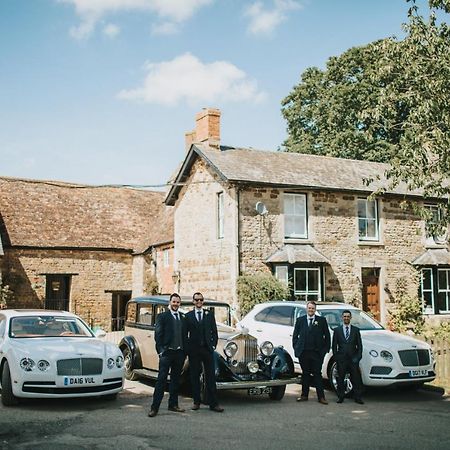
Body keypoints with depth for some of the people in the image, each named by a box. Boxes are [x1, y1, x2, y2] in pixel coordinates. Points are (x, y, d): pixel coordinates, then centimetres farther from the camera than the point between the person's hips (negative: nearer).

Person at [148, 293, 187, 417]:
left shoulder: (183, 318, 14)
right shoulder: (162, 316, 1)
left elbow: (185, 336, 14)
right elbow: (158, 335, -5)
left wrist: (185, 351, 6)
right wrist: (161, 350, -12)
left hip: (180, 353, 5)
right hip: (167, 352, -5)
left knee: (175, 379, 11)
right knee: (161, 379, -6)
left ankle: (173, 404, 20)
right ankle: (154, 407, -5)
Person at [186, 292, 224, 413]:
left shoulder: (210, 314, 9)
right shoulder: (188, 315, 6)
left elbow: (214, 331, 9)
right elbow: (185, 333, 7)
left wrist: (213, 345, 2)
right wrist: (187, 348, 0)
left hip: (207, 349, 0)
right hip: (193, 350, 0)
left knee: (211, 377, -1)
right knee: (194, 376, 5)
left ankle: (213, 403, 1)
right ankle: (196, 402, 15)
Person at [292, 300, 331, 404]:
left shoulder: (322, 320, 4)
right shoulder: (300, 320, 8)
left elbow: (327, 335, 6)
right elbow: (295, 335, 12)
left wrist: (326, 348, -1)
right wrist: (296, 347, 4)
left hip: (317, 353, -2)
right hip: (303, 352, 2)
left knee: (317, 374, 0)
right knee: (305, 374, 10)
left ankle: (321, 397, 4)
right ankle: (304, 395, 18)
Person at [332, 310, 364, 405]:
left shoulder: (356, 330, 8)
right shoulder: (337, 330, 7)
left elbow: (359, 345, 7)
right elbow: (334, 345, 7)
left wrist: (358, 357, -3)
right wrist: (335, 357, -1)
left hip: (353, 358, 0)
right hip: (341, 358, 0)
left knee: (356, 379, 1)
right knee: (340, 379, 5)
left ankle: (358, 397, 8)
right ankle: (340, 397, 14)